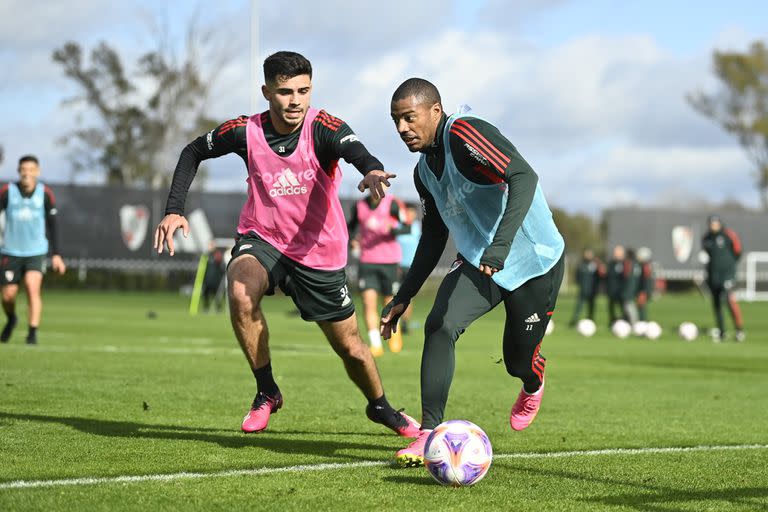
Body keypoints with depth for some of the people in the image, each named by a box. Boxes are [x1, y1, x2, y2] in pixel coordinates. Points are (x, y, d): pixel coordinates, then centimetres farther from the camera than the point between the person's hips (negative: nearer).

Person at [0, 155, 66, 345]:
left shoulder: (45, 194, -2)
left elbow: (52, 226, 6)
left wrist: (56, 255, 4)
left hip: (36, 252, 0)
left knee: (33, 288, -20)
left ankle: (32, 332, -18)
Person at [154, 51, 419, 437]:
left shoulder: (321, 127, -20)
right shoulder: (246, 131, -13)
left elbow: (356, 151, -40)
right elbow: (194, 152, 4)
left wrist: (372, 170, -65)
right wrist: (174, 210, -7)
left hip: (319, 253, 0)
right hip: (261, 240, 0)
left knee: (350, 347, 8)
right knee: (240, 292, -34)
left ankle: (381, 407, 41)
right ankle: (267, 393, -13)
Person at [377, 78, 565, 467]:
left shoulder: (464, 133, -22)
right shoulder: (425, 170, 4)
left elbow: (524, 177, -35)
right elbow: (434, 237, 16)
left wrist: (501, 243, -46)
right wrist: (403, 297, 11)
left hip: (535, 261, -6)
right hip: (477, 260, 6)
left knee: (518, 361, 5)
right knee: (439, 325, -19)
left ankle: (533, 385, 45)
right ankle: (429, 433, -17)